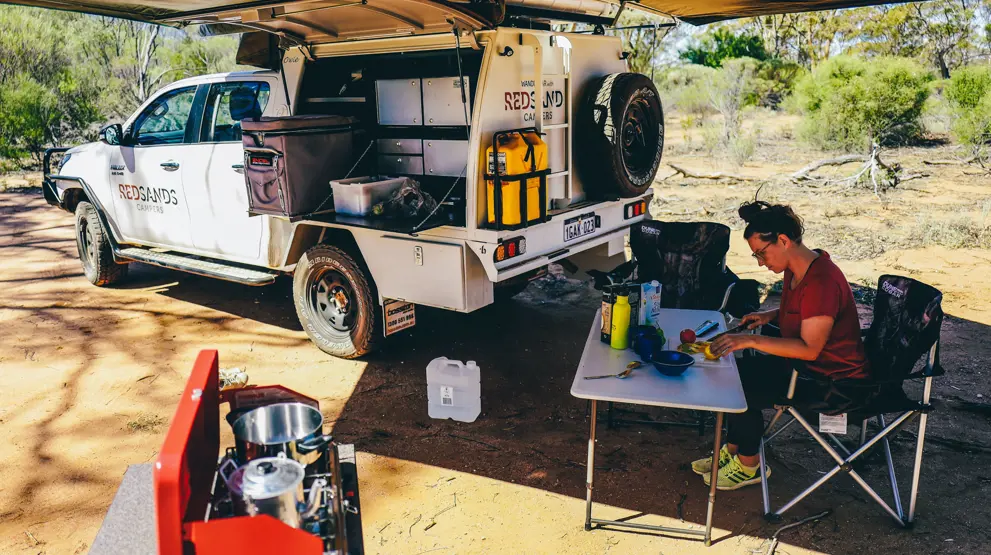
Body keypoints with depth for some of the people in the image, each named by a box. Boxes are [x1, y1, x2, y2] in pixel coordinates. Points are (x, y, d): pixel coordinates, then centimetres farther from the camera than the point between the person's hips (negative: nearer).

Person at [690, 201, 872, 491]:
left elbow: (809, 348, -31)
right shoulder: (796, 269, 3)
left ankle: (748, 466, 5)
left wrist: (752, 341, -34)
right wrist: (770, 315, 3)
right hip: (802, 363, 10)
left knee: (743, 391, -18)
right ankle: (733, 450, 15)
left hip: (833, 381, -10)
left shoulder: (821, 281, -29)